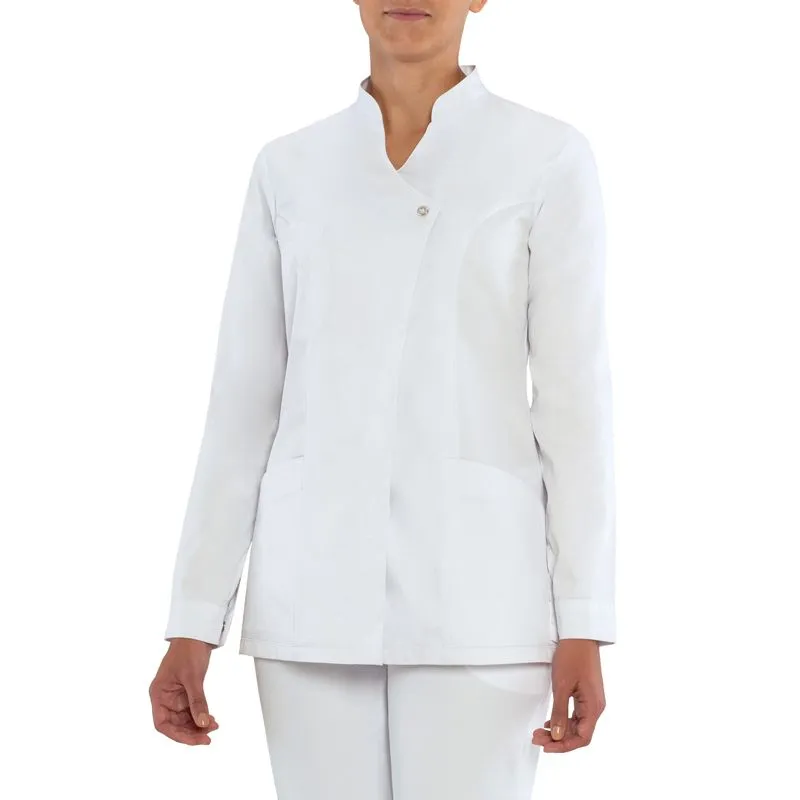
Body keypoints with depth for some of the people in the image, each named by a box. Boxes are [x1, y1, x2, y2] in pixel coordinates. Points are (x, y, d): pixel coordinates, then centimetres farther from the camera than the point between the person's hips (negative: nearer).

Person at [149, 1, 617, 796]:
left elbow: (574, 397, -2)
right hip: (316, 583, 3)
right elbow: (242, 403, 8)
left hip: (474, 587, -2)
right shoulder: (288, 168, 9)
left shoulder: (549, 157, 1)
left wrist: (583, 625, -7)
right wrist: (194, 621, 4)